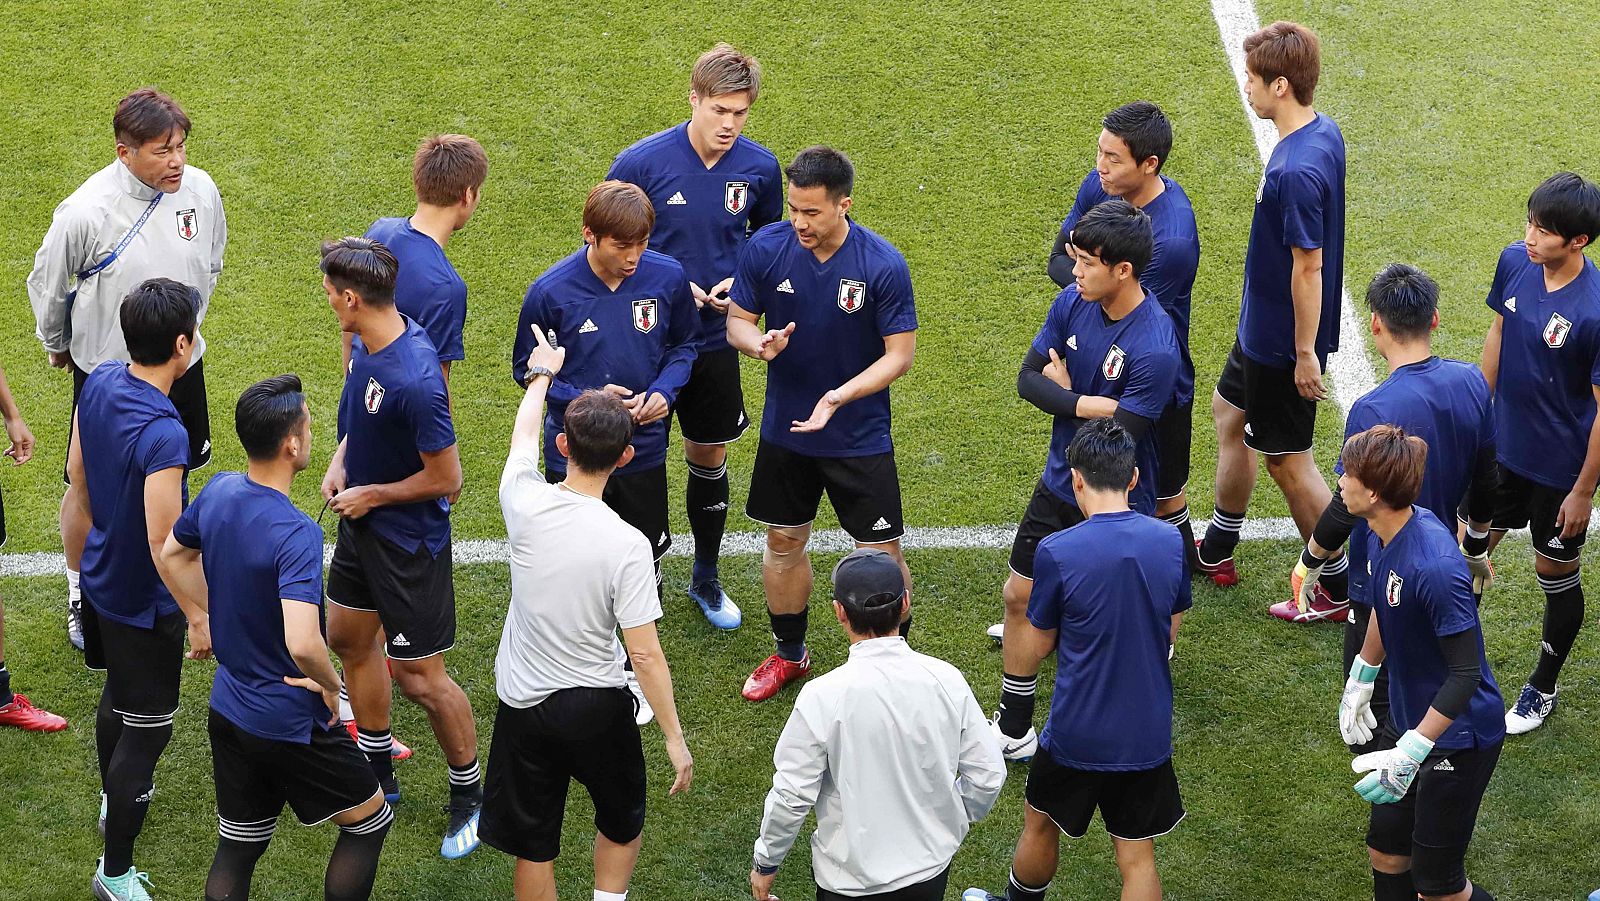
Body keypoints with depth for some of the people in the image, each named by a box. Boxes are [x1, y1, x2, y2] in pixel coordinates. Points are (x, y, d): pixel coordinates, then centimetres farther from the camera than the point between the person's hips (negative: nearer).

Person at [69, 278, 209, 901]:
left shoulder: (99, 383, -10)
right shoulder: (163, 436, -35)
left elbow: (77, 470, 6)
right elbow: (164, 545, -29)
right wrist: (199, 617, -16)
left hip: (100, 576, 9)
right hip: (144, 603, -8)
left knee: (119, 696, 31)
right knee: (147, 728, 6)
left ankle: (115, 798, 55)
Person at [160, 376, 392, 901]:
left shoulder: (218, 491, -5)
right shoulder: (295, 534, -30)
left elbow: (172, 554, 16)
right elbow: (302, 643, -41)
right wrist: (330, 685, -21)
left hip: (228, 710, 7)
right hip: (289, 723, -7)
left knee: (236, 849, 18)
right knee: (370, 819, 16)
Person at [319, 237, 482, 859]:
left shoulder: (414, 381, -34)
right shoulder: (365, 342, -6)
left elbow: (446, 479, -25)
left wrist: (372, 495, -14)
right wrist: (340, 463, -2)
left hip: (408, 541, -9)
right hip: (360, 524, 10)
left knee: (418, 677, 0)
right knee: (348, 639, 22)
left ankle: (469, 794, 22)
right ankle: (378, 773, 41)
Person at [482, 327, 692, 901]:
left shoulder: (526, 503, -14)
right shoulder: (627, 545, -22)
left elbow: (523, 437, 10)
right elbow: (645, 654, -19)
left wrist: (542, 374, 29)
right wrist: (675, 739, -9)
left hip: (523, 704, 3)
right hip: (596, 705, -3)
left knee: (533, 845, 15)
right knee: (622, 822, 25)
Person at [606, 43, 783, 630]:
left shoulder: (760, 168, -7)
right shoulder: (642, 163, -17)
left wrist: (739, 280, -7)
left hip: (715, 341, 3)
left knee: (710, 460, 16)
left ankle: (706, 579, 35)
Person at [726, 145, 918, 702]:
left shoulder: (883, 266, -20)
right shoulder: (765, 248, -12)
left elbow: (900, 353, -14)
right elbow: (737, 319, 0)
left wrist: (841, 395, -28)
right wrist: (758, 341, -24)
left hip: (861, 439, -3)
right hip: (784, 429, 3)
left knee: (881, 555, 2)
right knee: (783, 542, 16)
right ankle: (789, 655, 37)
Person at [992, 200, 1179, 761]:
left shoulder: (1155, 349, -29)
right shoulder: (1074, 301, -7)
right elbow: (1028, 378, -5)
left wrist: (1063, 393, -12)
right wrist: (1088, 405, -23)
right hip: (1058, 485, 7)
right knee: (1020, 596, 14)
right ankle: (1013, 730, 29)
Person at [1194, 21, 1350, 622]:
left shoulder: (1296, 171, -32)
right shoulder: (1324, 133, -2)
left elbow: (1308, 266, -27)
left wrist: (1306, 353, -19)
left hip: (1281, 341, -10)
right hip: (1262, 326, 10)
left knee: (1288, 462, 5)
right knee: (1228, 415, 25)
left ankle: (1338, 588, 19)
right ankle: (1216, 553, 42)